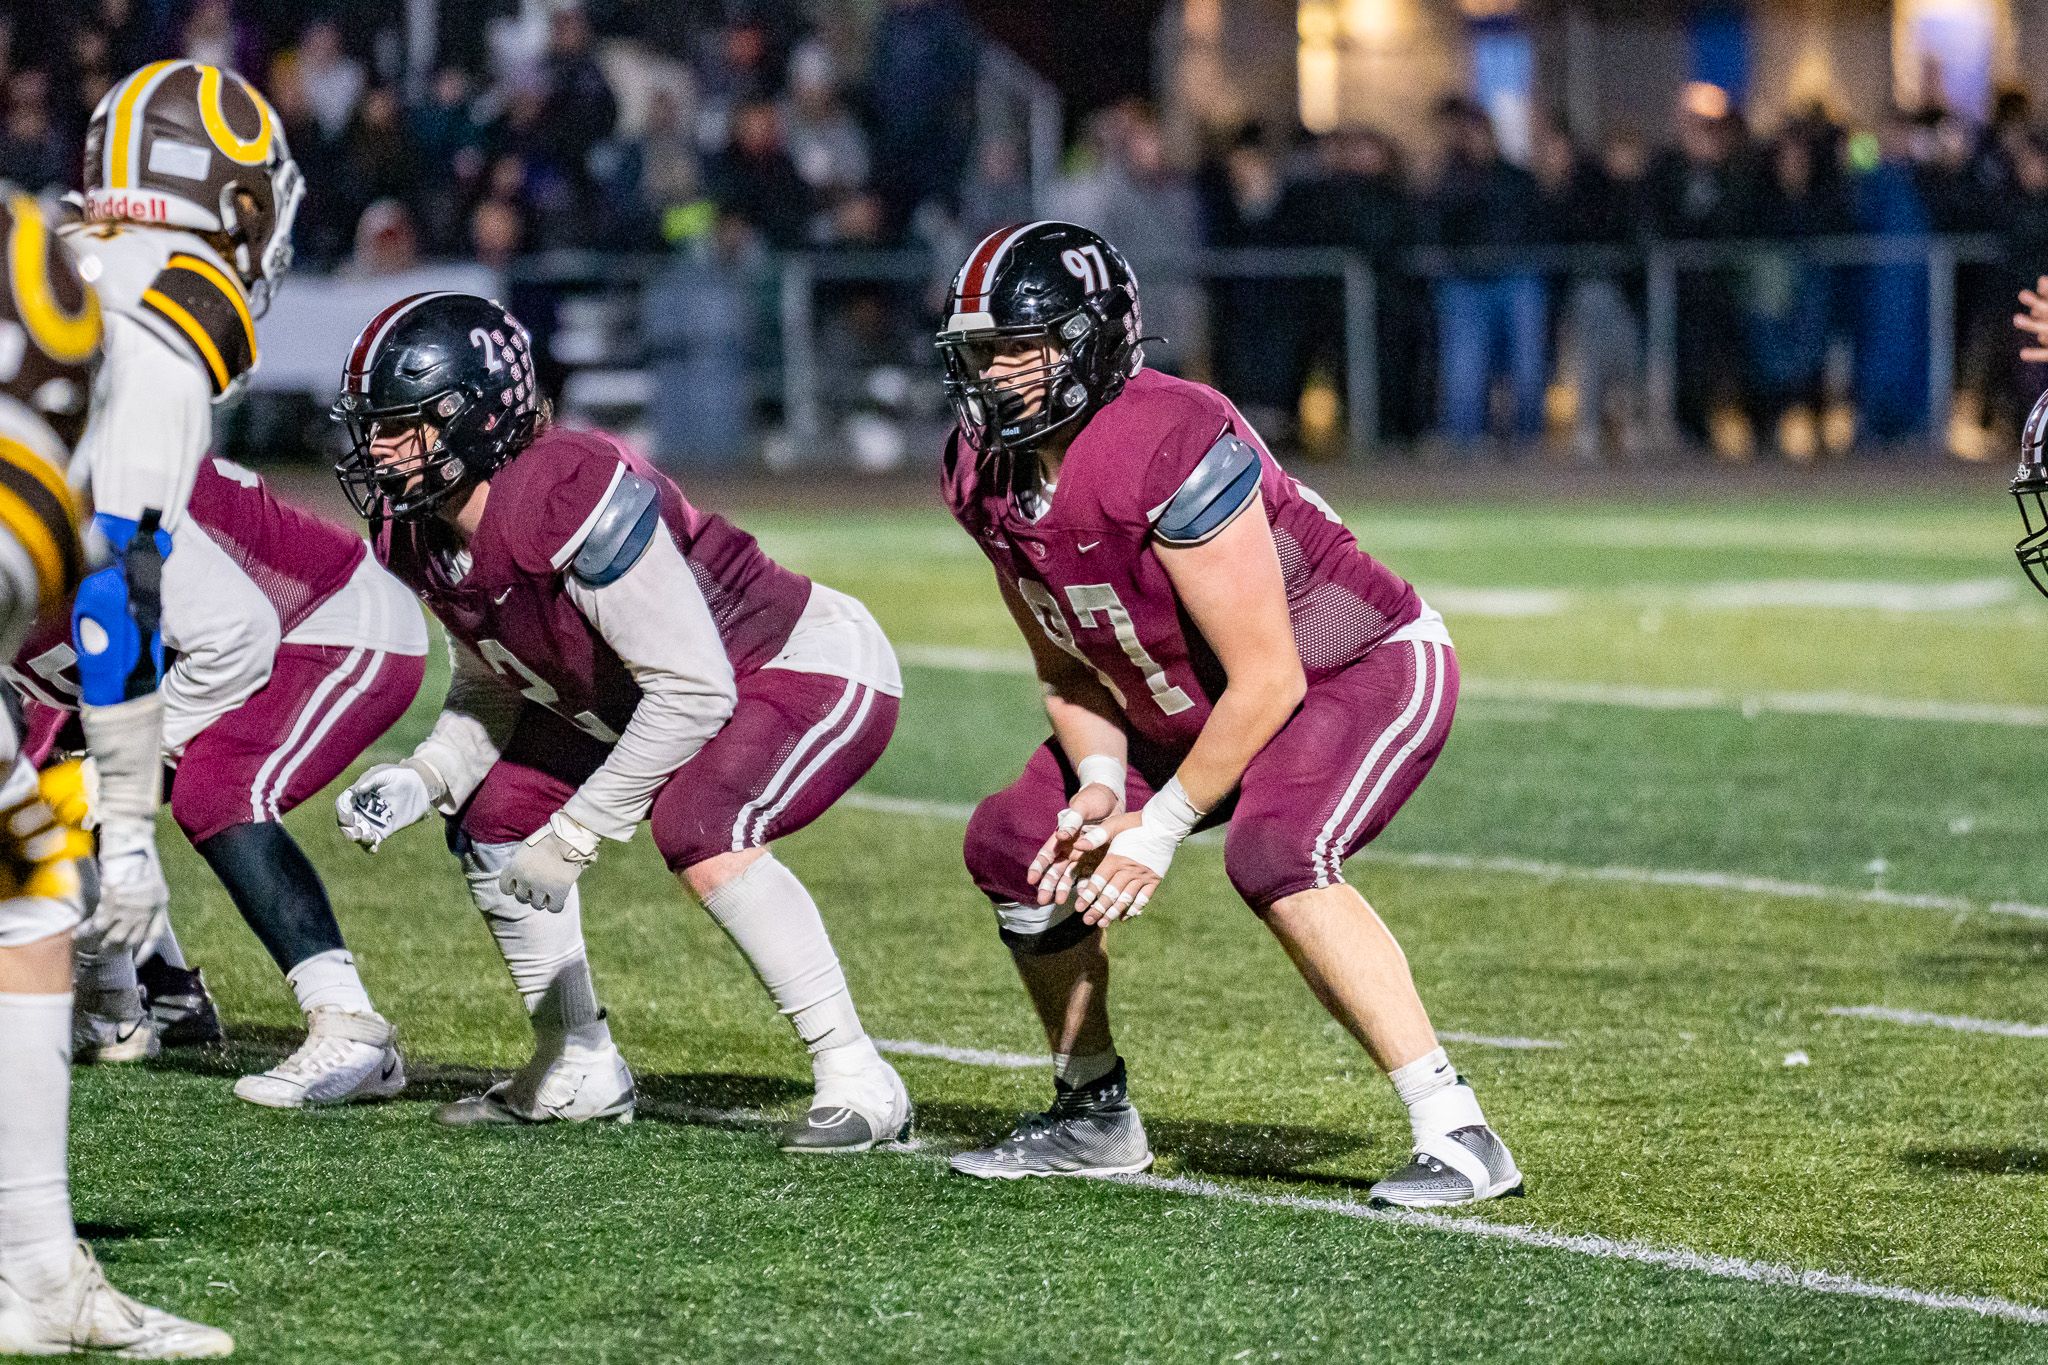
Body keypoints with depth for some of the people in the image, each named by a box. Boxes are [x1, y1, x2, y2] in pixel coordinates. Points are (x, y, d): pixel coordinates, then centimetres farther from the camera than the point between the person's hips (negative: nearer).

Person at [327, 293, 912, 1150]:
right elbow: (494, 689, 9)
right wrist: (420, 780, -10)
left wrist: (576, 835, -29)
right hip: (664, 689, 9)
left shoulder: (570, 499, -35)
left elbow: (694, 689, -33)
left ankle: (857, 1080, -22)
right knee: (497, 817, 5)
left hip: (817, 669, -9)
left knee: (697, 834, -32)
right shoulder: (423, 538, -8)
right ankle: (576, 1071, 20)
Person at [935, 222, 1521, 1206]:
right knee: (1013, 847, 4)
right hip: (1185, 704, 9)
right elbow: (1066, 666, 5)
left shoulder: (1170, 451, -34)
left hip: (1364, 670, -9)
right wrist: (1098, 784, -13)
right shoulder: (985, 475, -9)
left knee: (1272, 858, -33)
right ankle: (1093, 1119, 23)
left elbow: (1267, 681, -29)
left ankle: (1457, 1137, -29)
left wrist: (1160, 828, -23)